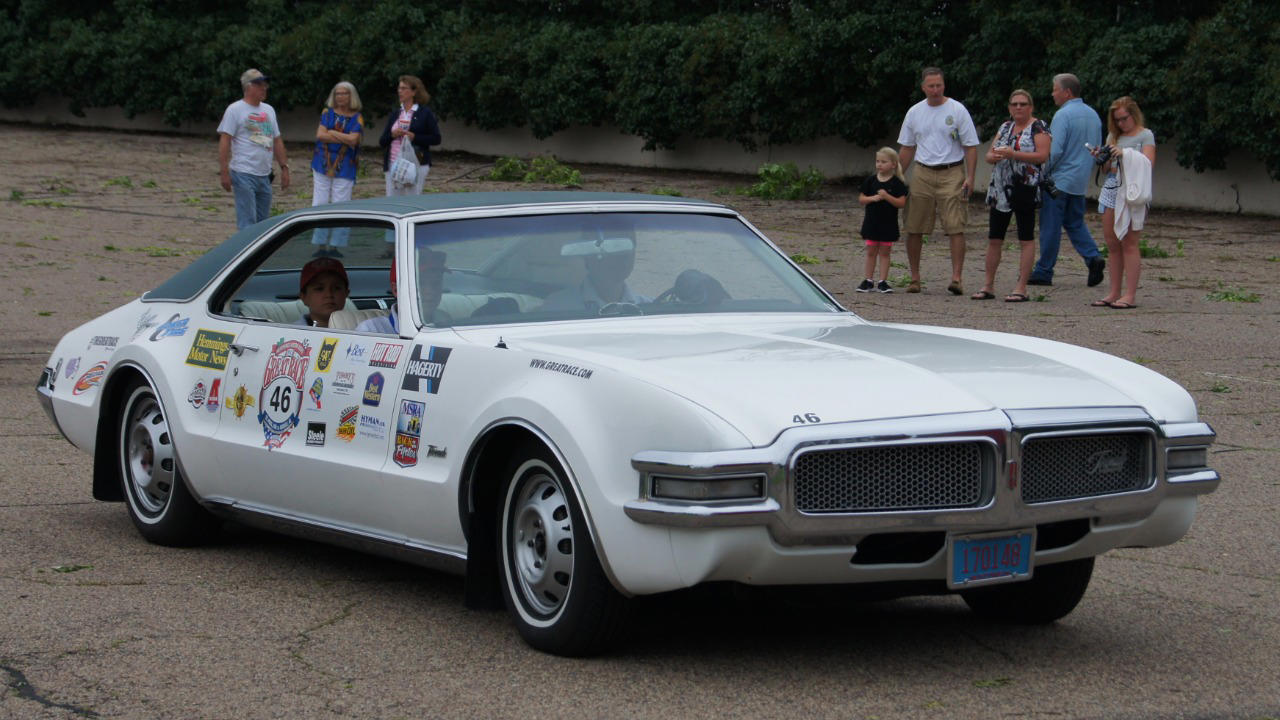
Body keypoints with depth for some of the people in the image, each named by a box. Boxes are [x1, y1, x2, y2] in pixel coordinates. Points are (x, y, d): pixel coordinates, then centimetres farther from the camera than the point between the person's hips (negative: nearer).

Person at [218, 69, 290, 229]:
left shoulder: (269, 110, 16)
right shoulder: (235, 109, -5)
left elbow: (277, 141, 21)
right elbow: (224, 141, -10)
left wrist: (284, 167, 15)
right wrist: (224, 172, -16)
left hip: (265, 175, 7)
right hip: (244, 174, -7)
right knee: (247, 223, -11)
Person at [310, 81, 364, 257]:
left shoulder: (357, 118, 4)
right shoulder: (328, 113, 8)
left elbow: (353, 139, -11)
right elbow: (320, 135, -5)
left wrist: (331, 133, -7)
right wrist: (345, 139, -9)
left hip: (344, 168, -2)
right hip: (323, 164, 2)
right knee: (320, 204, 0)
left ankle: (335, 246, 0)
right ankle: (321, 245, 5)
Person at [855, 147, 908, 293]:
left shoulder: (897, 183, -6)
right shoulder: (871, 180, 3)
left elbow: (901, 203, -11)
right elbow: (861, 199, 4)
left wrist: (887, 196, -24)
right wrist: (872, 198, -15)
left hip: (888, 223, -2)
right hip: (871, 221, 2)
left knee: (884, 252, 4)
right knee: (871, 252, 6)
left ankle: (883, 282, 7)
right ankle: (867, 281, 11)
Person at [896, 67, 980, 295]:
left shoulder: (957, 110, -1)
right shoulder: (914, 113, 9)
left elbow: (970, 146, -1)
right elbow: (907, 148, 18)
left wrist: (970, 178, -10)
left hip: (952, 174, -4)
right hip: (922, 174, 4)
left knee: (956, 228, -11)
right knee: (914, 229, 4)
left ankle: (956, 278, -12)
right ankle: (915, 278, 15)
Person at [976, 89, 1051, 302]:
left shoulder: (1038, 127, -2)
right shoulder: (1005, 127, 18)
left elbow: (1042, 155, -13)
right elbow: (989, 155, 17)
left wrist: (1014, 154, -20)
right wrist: (994, 156, -8)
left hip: (1025, 189, -7)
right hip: (1000, 189, 7)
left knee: (1026, 239, -3)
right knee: (994, 239, 6)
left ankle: (1021, 288, -1)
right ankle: (988, 286, 13)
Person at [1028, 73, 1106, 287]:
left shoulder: (1063, 115, -15)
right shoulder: (1093, 115, 10)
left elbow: (1054, 151, -20)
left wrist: (1043, 174, -9)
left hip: (1058, 180, -8)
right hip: (1080, 181, 8)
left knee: (1050, 227, -1)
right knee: (1075, 223, 17)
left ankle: (1043, 272, 5)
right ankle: (1093, 257, -4)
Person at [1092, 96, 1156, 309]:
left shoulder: (1145, 136, 2)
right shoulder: (1114, 136, 19)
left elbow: (1148, 163, -11)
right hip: (1111, 188, 6)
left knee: (1129, 243, -9)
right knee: (1111, 242, 5)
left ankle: (1130, 295, -10)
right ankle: (1115, 293, 10)